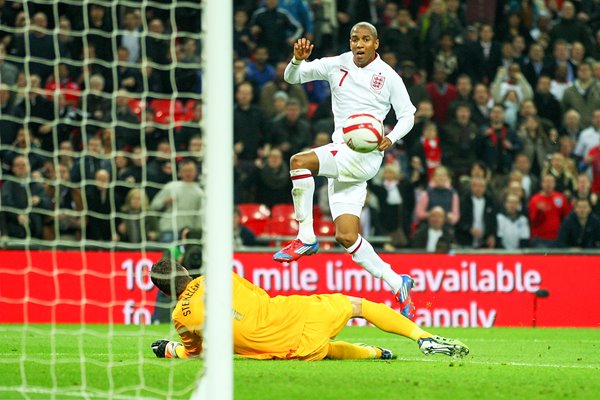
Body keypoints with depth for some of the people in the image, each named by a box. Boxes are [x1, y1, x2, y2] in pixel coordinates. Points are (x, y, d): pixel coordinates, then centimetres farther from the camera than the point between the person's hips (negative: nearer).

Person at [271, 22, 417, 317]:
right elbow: (292, 77, 8)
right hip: (340, 155, 6)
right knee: (346, 237, 1)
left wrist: (390, 139, -10)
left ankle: (306, 237, -19)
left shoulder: (389, 77, 2)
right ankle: (397, 284, 13)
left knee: (299, 161, -28)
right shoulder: (337, 65, 10)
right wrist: (298, 60, -14)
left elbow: (407, 115, 9)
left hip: (366, 155, -6)